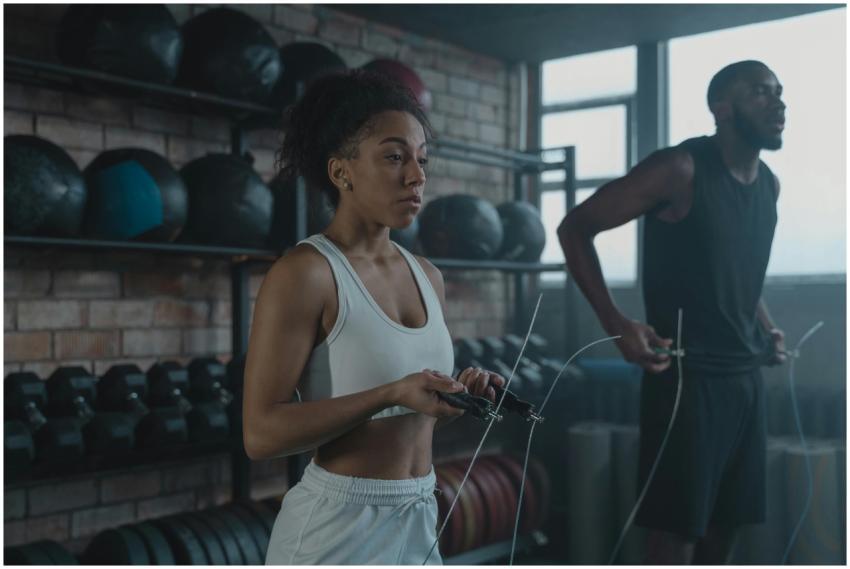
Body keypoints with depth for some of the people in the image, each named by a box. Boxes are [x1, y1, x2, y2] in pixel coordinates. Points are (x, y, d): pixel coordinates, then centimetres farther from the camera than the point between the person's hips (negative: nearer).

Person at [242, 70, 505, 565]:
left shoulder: (429, 277, 5)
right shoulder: (304, 272, -15)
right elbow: (262, 434, -19)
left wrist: (463, 393, -4)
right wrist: (391, 395, -26)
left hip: (420, 522, 7)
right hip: (339, 528, -7)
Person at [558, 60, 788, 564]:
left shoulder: (768, 185, 11)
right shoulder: (680, 170, -12)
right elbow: (576, 228, -10)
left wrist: (768, 328, 12)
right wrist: (616, 323, -17)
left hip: (746, 376, 8)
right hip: (686, 375, -8)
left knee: (726, 523, 14)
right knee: (677, 531, -4)